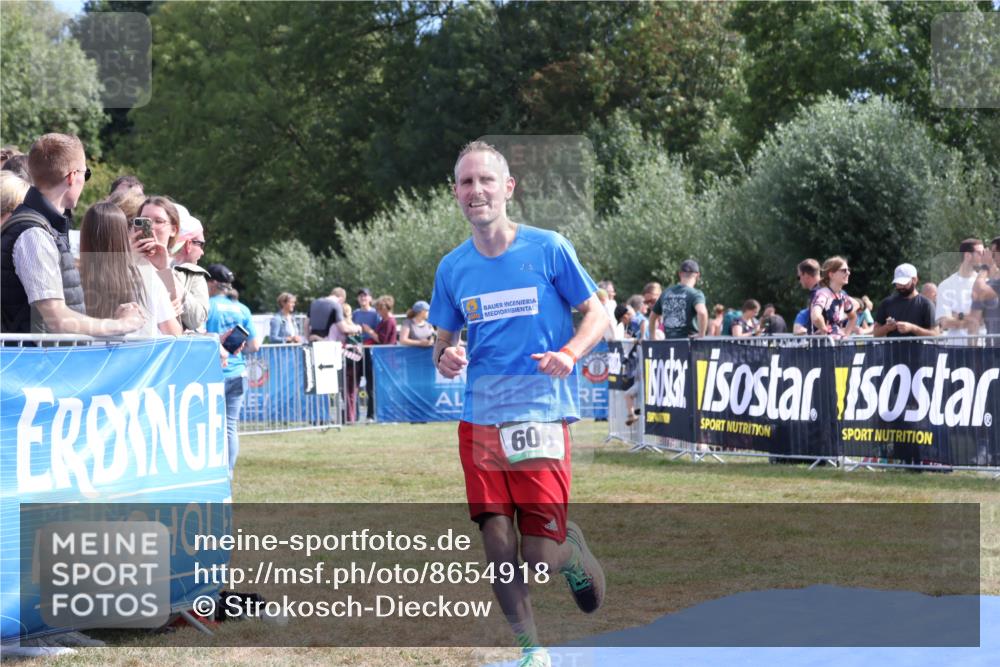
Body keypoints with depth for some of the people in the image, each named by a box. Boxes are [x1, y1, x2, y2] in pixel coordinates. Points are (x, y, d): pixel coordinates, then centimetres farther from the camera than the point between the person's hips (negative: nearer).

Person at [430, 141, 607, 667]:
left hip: (540, 418, -3)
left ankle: (572, 548, 30)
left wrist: (569, 354, -16)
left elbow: (596, 314, 3)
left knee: (540, 558, -7)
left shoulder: (548, 248, -3)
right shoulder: (452, 267, 8)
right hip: (479, 421, 3)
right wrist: (445, 358, -8)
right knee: (497, 546, -4)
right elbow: (443, 341, 16)